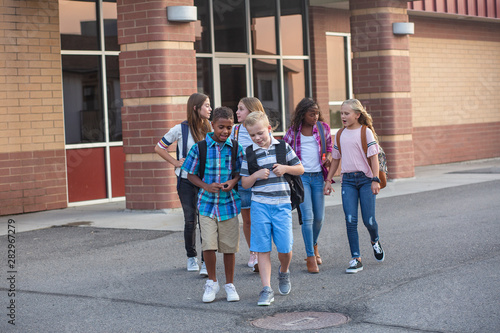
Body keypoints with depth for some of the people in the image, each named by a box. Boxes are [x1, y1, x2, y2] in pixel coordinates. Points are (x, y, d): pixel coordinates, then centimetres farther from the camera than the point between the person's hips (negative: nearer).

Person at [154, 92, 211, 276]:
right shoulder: (180, 129, -4)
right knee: (190, 221, 6)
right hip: (186, 182, -1)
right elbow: (159, 147, 7)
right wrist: (176, 162, -1)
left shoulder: (210, 129, 2)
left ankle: (206, 261, -2)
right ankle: (191, 256, 25)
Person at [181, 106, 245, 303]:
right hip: (207, 203, -1)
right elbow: (191, 174, 3)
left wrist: (233, 182, -11)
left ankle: (229, 285, 24)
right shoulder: (200, 148, -6)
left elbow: (241, 171, 11)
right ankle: (212, 282, 13)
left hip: (229, 203, 1)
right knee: (208, 245, -10)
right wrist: (206, 186, -14)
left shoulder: (235, 148, -1)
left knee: (229, 246, 7)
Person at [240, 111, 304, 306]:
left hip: (282, 204, 0)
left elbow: (300, 169, 11)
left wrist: (285, 168, -8)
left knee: (285, 248, -1)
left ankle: (284, 272, 31)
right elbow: (244, 183, 5)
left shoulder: (283, 147, 4)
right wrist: (256, 175, -14)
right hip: (260, 205, 0)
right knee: (262, 249, -2)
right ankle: (266, 289, 1)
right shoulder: (249, 153, 3)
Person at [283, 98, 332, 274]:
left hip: (318, 176, 2)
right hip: (301, 176, -2)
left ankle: (314, 244, 36)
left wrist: (329, 157, -3)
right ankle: (311, 257, -5)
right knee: (307, 217, -11)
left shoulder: (323, 127, 8)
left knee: (319, 218, 7)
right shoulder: (293, 131, 5)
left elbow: (330, 147, 18)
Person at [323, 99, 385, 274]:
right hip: (348, 180, 4)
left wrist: (375, 180, -15)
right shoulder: (340, 134, 11)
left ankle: (375, 242, 32)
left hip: (365, 179, -4)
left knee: (368, 220, -3)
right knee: (350, 220, -6)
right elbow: (335, 159, 18)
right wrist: (328, 180, 14)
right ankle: (356, 259, -2)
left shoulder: (365, 132, -4)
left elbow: (374, 156, -8)